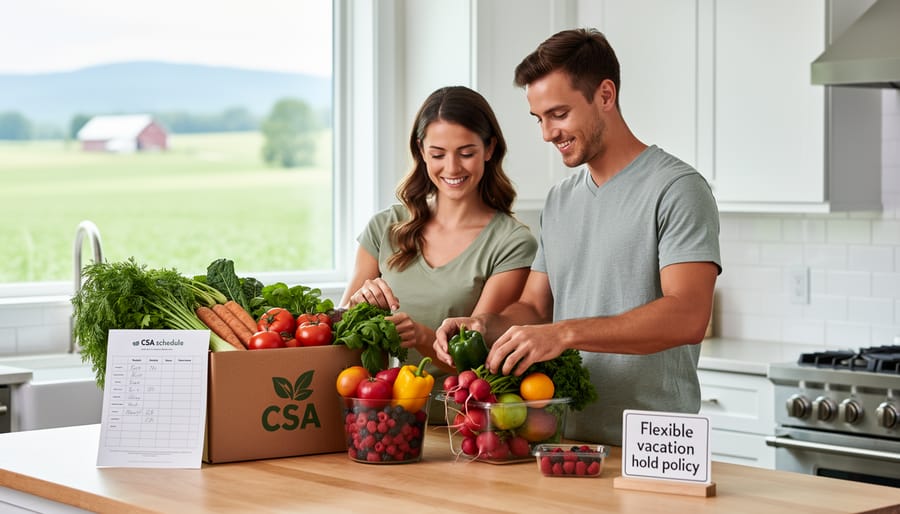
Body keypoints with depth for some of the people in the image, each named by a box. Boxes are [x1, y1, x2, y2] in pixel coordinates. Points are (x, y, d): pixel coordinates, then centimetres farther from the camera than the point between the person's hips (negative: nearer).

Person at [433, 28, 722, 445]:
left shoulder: (676, 189, -6)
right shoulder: (559, 201, 18)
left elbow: (688, 318, -17)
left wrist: (565, 333, -25)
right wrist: (487, 324, -2)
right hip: (565, 437, 6)